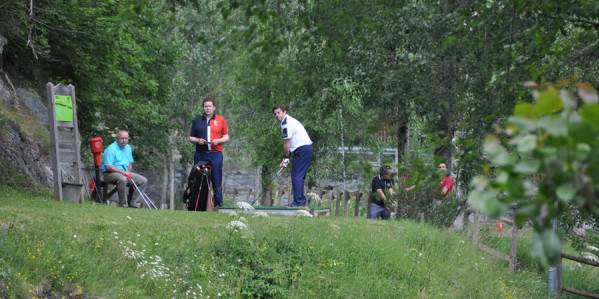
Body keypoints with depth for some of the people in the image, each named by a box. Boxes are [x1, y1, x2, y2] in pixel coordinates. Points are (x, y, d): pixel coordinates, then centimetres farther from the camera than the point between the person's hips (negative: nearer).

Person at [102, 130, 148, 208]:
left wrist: (129, 174, 2)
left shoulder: (128, 148, 14)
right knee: (122, 179, -40)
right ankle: (123, 204, -28)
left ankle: (135, 203, -8)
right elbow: (108, 167, -19)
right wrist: (122, 172, -24)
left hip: (125, 173, 8)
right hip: (110, 174, -8)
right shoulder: (111, 149, -12)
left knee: (143, 180, -8)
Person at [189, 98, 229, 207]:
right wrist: (197, 140, -6)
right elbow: (191, 138, 15)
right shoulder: (197, 120, 13)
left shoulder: (221, 120, 10)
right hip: (200, 155, 1)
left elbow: (226, 137, 11)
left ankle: (218, 203, -1)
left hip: (216, 154, -1)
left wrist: (218, 141, -8)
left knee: (217, 180, -4)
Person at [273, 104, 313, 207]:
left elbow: (287, 142, -10)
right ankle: (302, 200, 19)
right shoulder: (290, 120, 23)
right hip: (307, 148, 10)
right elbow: (291, 143, 23)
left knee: (296, 176, -8)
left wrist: (286, 158, 0)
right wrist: (287, 158, 17)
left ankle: (298, 202, -9)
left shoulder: (286, 122, -9)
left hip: (302, 149, -10)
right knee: (299, 177, 15)